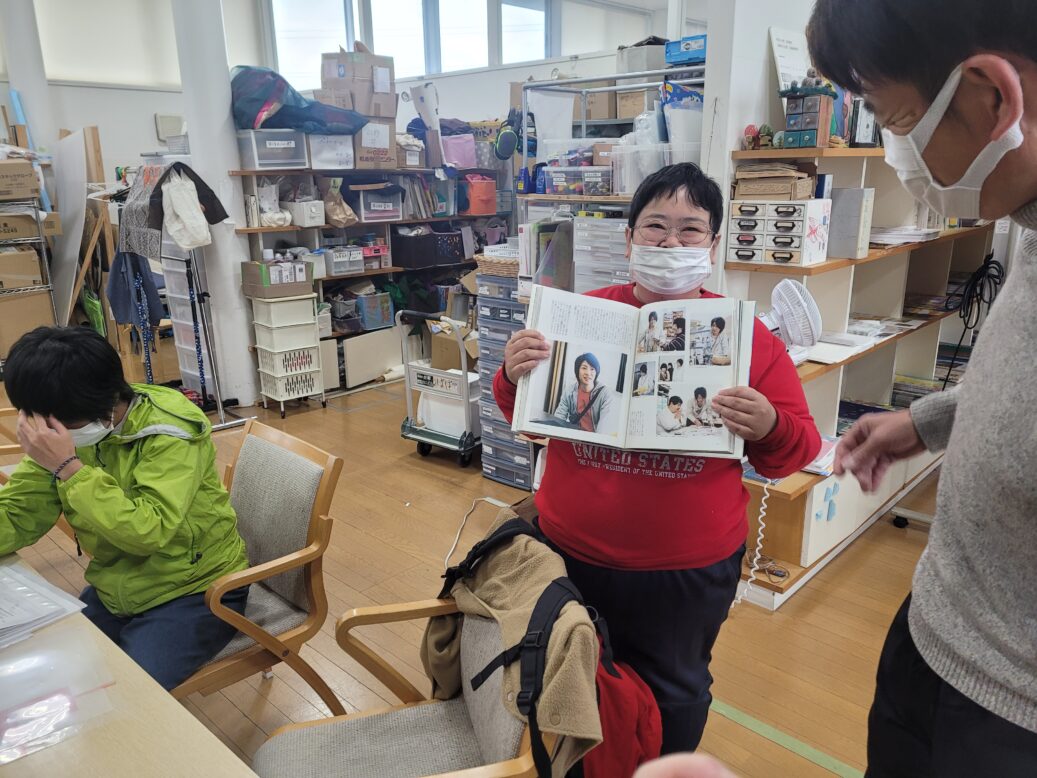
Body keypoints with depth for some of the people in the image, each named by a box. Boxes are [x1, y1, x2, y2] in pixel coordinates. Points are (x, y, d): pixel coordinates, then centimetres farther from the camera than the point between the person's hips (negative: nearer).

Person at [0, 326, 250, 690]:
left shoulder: (170, 433, -23)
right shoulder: (63, 429, -4)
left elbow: (148, 533, -31)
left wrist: (68, 467, -33)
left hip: (194, 592, -6)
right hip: (114, 591, 7)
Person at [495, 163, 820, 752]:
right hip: (572, 553, 2)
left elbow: (796, 451, -4)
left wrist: (768, 428, -25)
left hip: (691, 568, -1)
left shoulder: (749, 336, -8)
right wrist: (515, 378, -18)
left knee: (672, 694, 22)